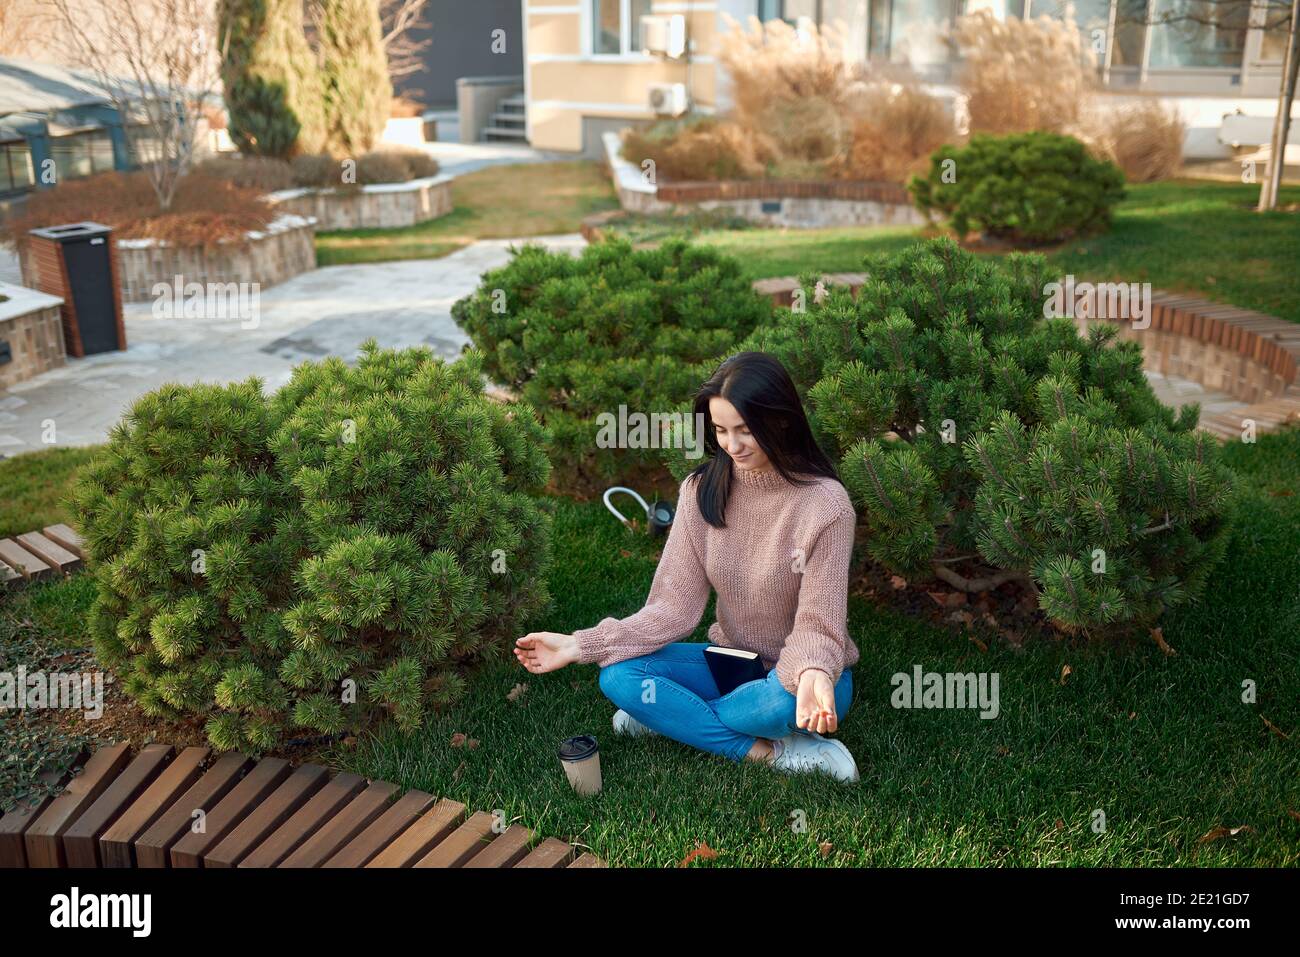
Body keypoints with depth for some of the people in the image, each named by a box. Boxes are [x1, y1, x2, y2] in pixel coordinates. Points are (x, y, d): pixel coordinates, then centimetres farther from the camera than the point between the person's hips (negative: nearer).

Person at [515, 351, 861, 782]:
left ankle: (668, 718, -11)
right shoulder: (702, 490, -8)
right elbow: (673, 606, -10)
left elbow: (817, 627, -20)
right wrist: (580, 646, -21)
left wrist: (812, 675, -44)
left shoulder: (825, 504, -20)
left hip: (804, 670, -4)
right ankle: (772, 753, -18)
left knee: (785, 699, -38)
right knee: (618, 675, -18)